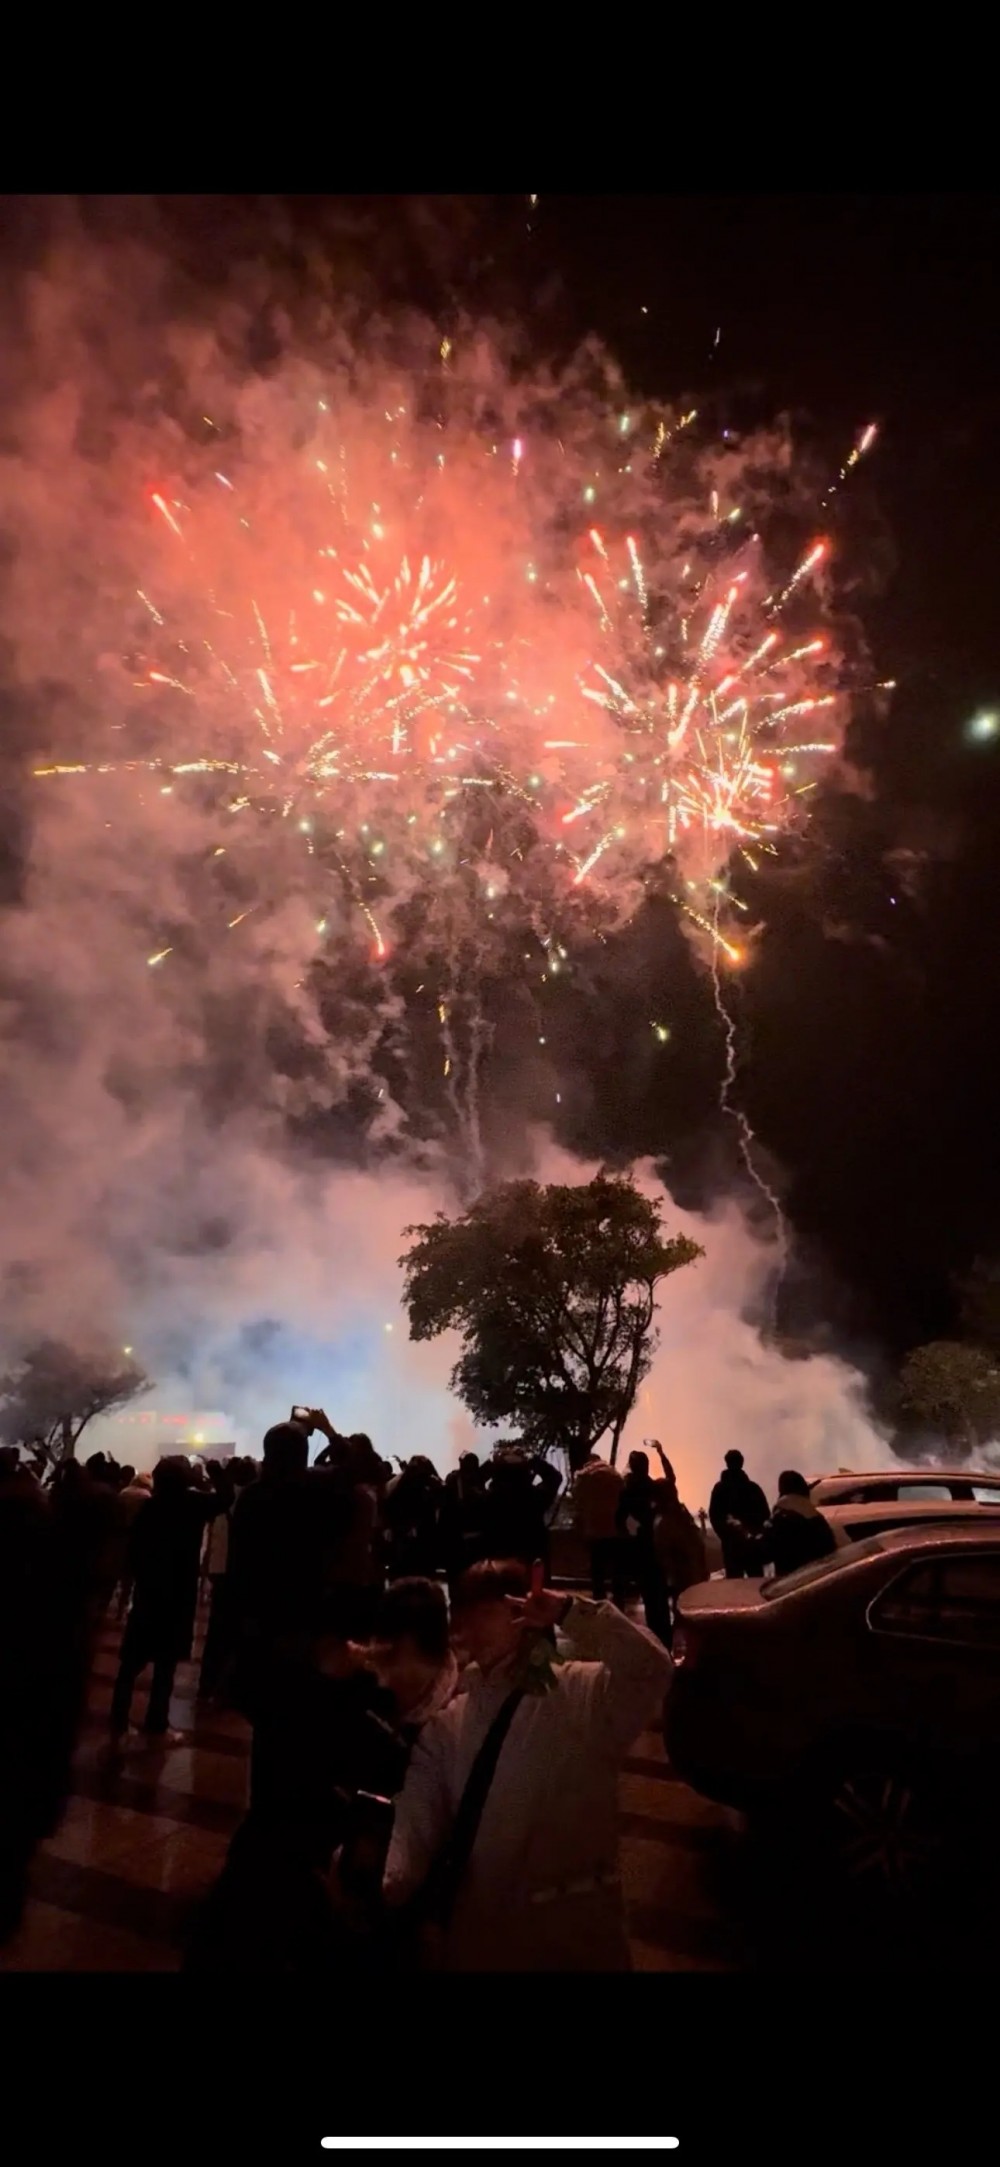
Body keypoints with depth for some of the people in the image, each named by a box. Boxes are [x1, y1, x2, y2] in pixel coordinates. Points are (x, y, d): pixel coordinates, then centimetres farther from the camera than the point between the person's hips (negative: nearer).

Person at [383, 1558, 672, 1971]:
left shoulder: (586, 1694, -9)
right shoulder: (445, 1725, 3)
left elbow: (651, 1669, -27)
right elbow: (418, 1821, -3)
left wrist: (571, 1612, -29)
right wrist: (383, 1889, -21)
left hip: (573, 1926, -3)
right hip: (476, 1930, 3)